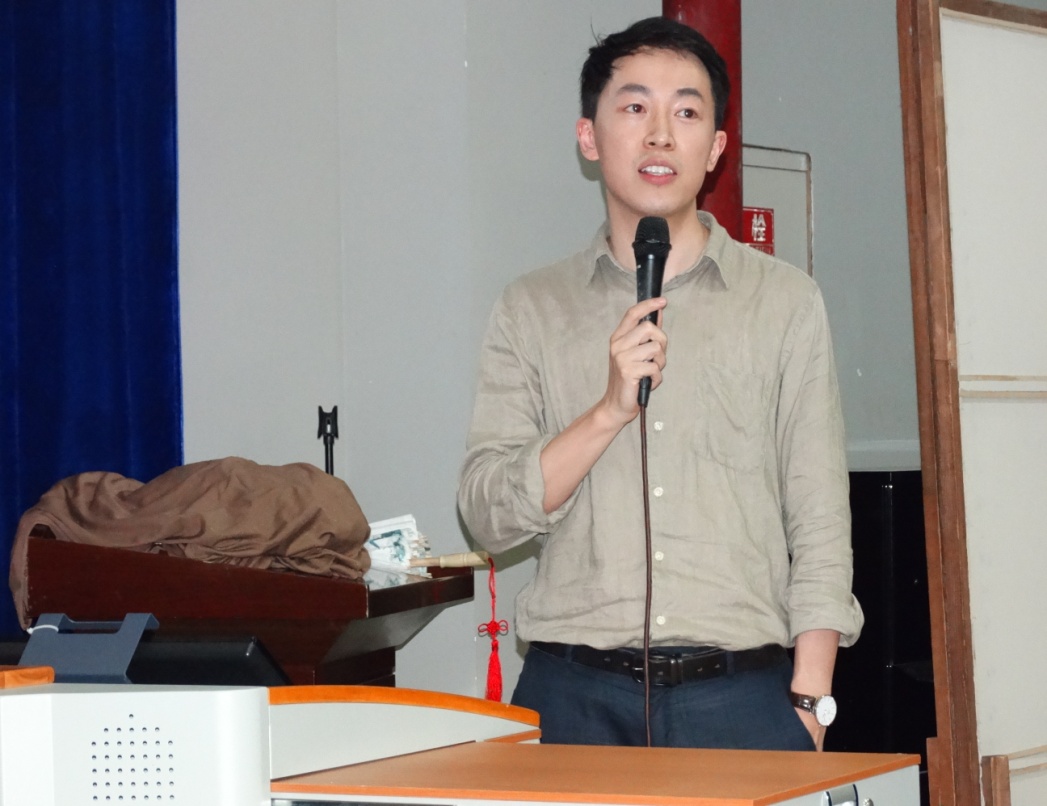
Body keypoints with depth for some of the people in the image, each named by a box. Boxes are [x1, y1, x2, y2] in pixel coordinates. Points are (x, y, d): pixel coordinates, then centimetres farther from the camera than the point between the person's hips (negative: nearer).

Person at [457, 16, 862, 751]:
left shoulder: (785, 301, 9)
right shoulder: (532, 310, 11)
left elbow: (820, 524, 5)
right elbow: (489, 515, 3)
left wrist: (808, 700, -4)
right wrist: (610, 410, -10)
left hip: (739, 692, 0)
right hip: (576, 691, 1)